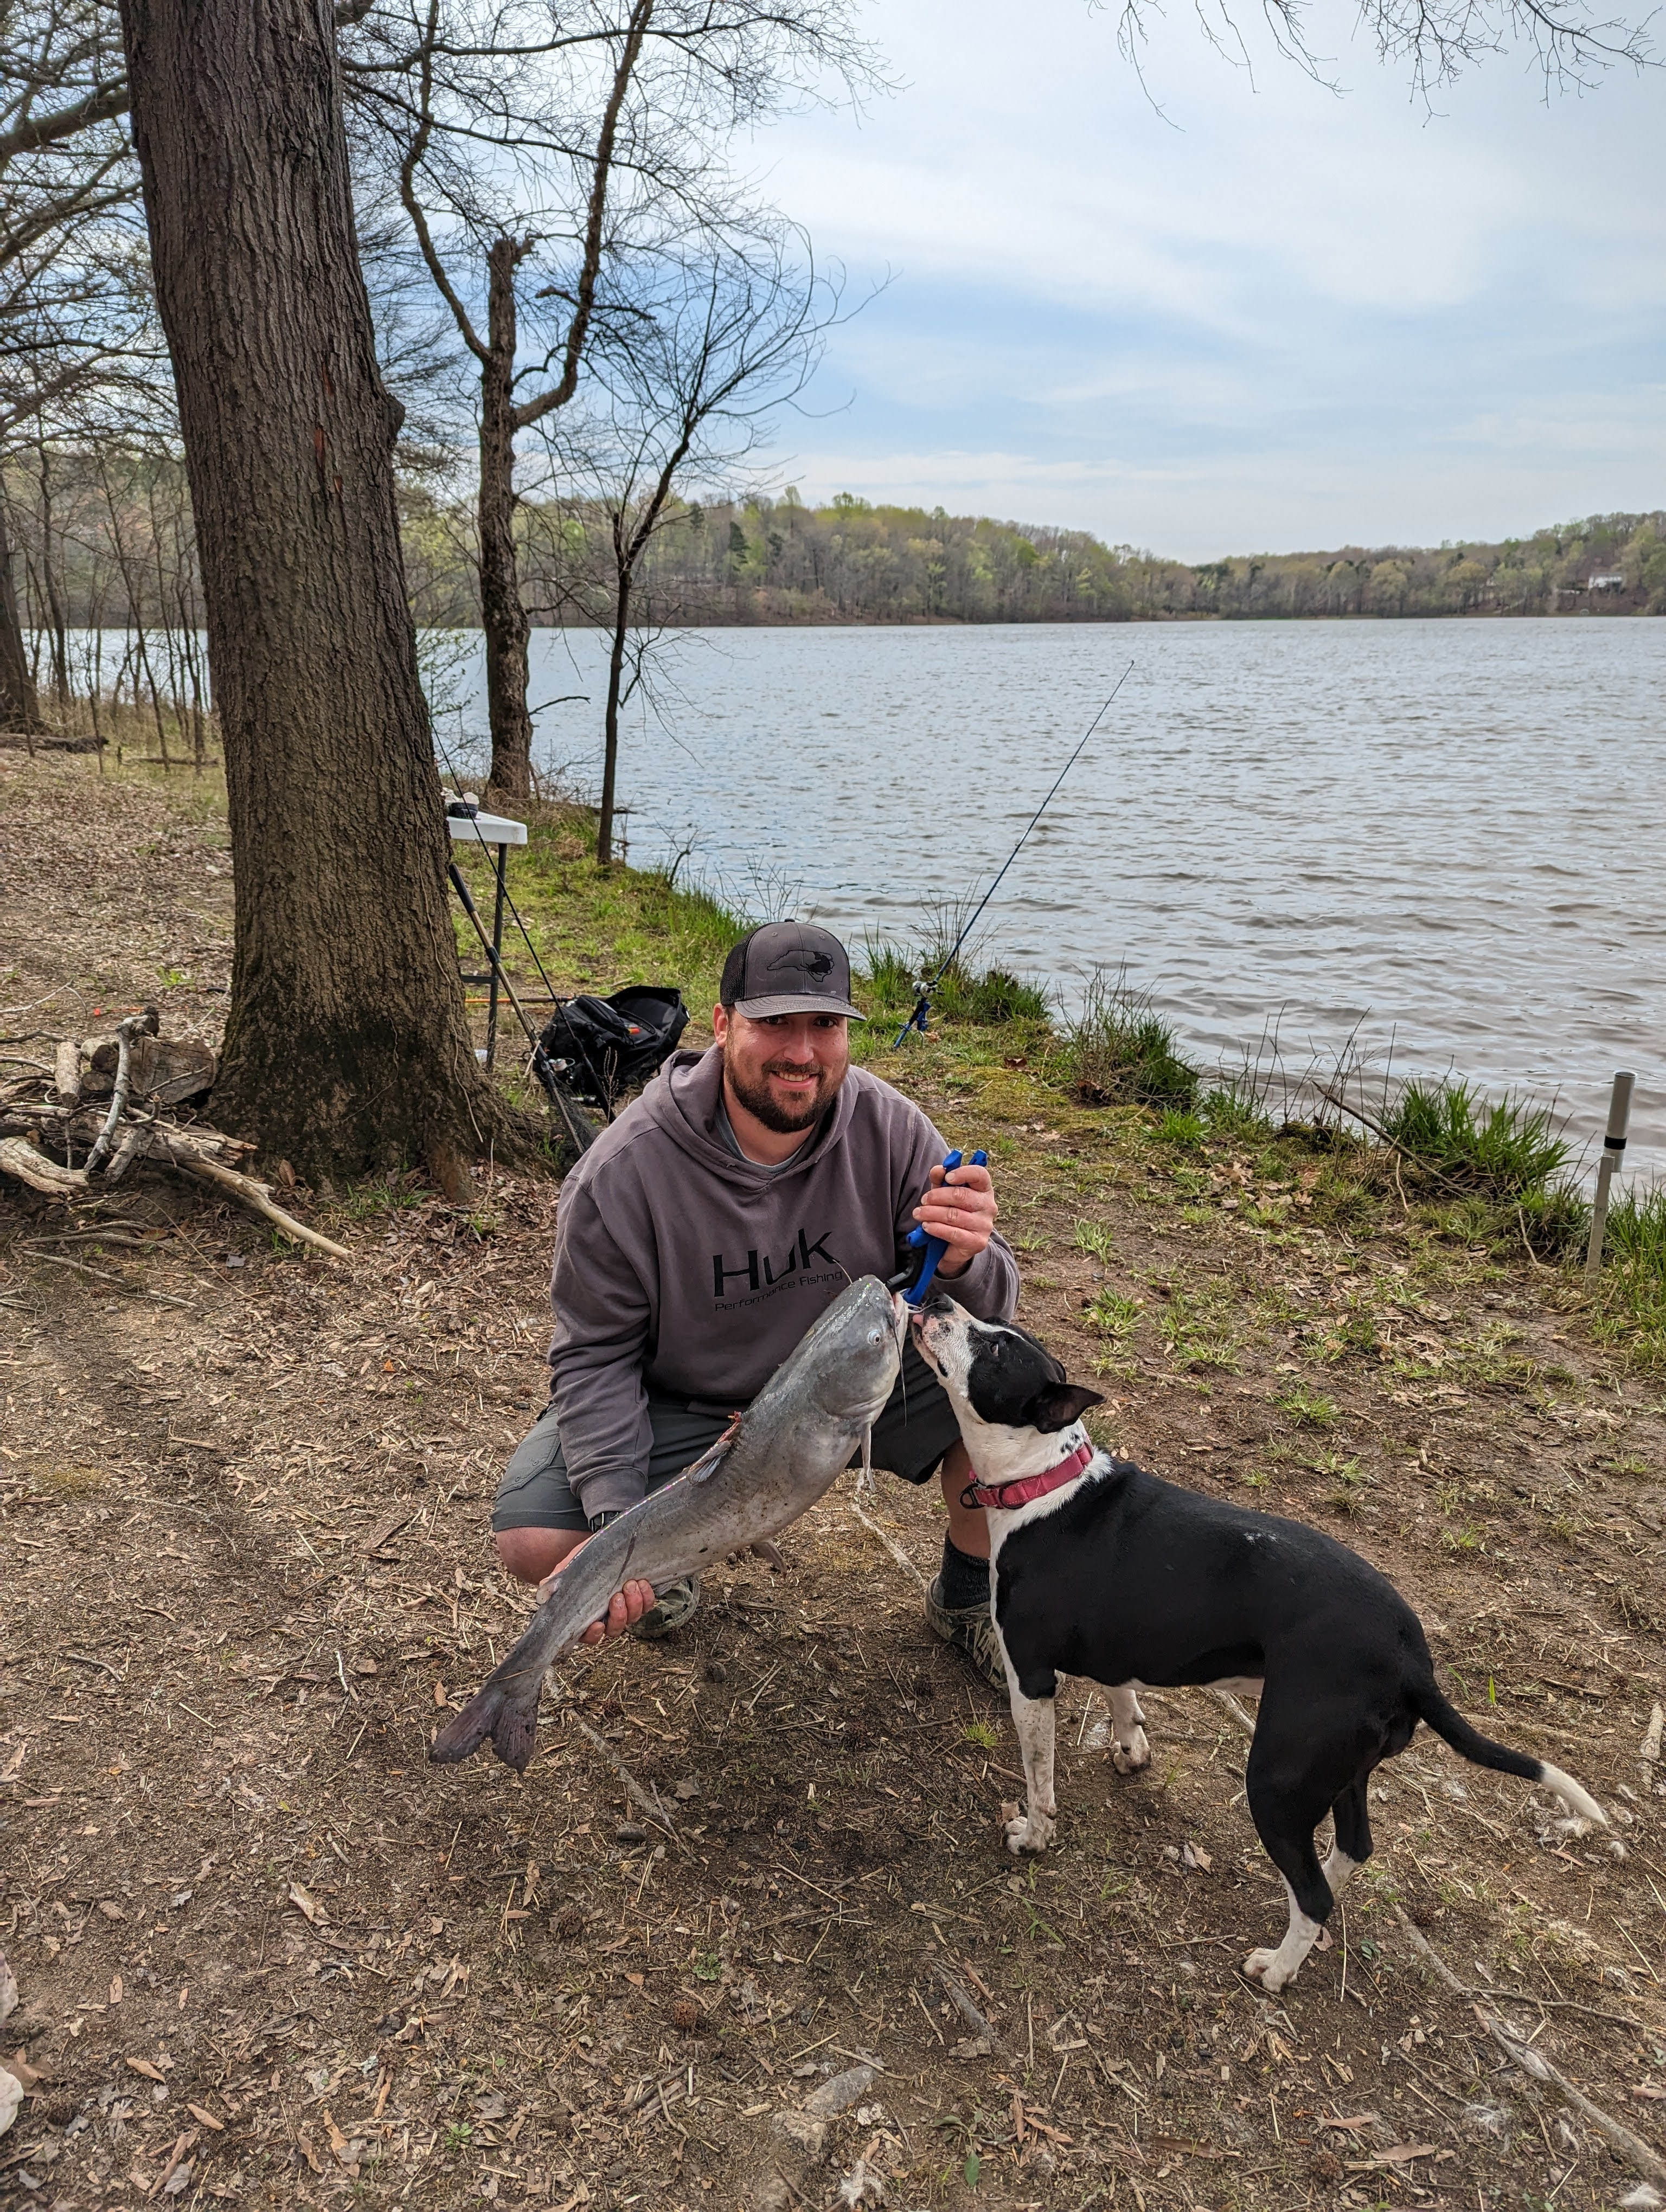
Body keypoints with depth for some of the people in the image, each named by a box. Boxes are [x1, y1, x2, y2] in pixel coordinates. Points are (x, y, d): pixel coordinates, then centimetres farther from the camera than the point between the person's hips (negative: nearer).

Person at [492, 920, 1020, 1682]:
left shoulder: (891, 1131, -19)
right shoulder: (625, 1169, -24)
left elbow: (987, 1311, -13)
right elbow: (595, 1353, -15)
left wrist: (964, 1264, -39)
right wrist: (615, 1520, -27)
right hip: (685, 1403, -1)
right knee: (531, 1537, -22)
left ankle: (967, 1597, 9)